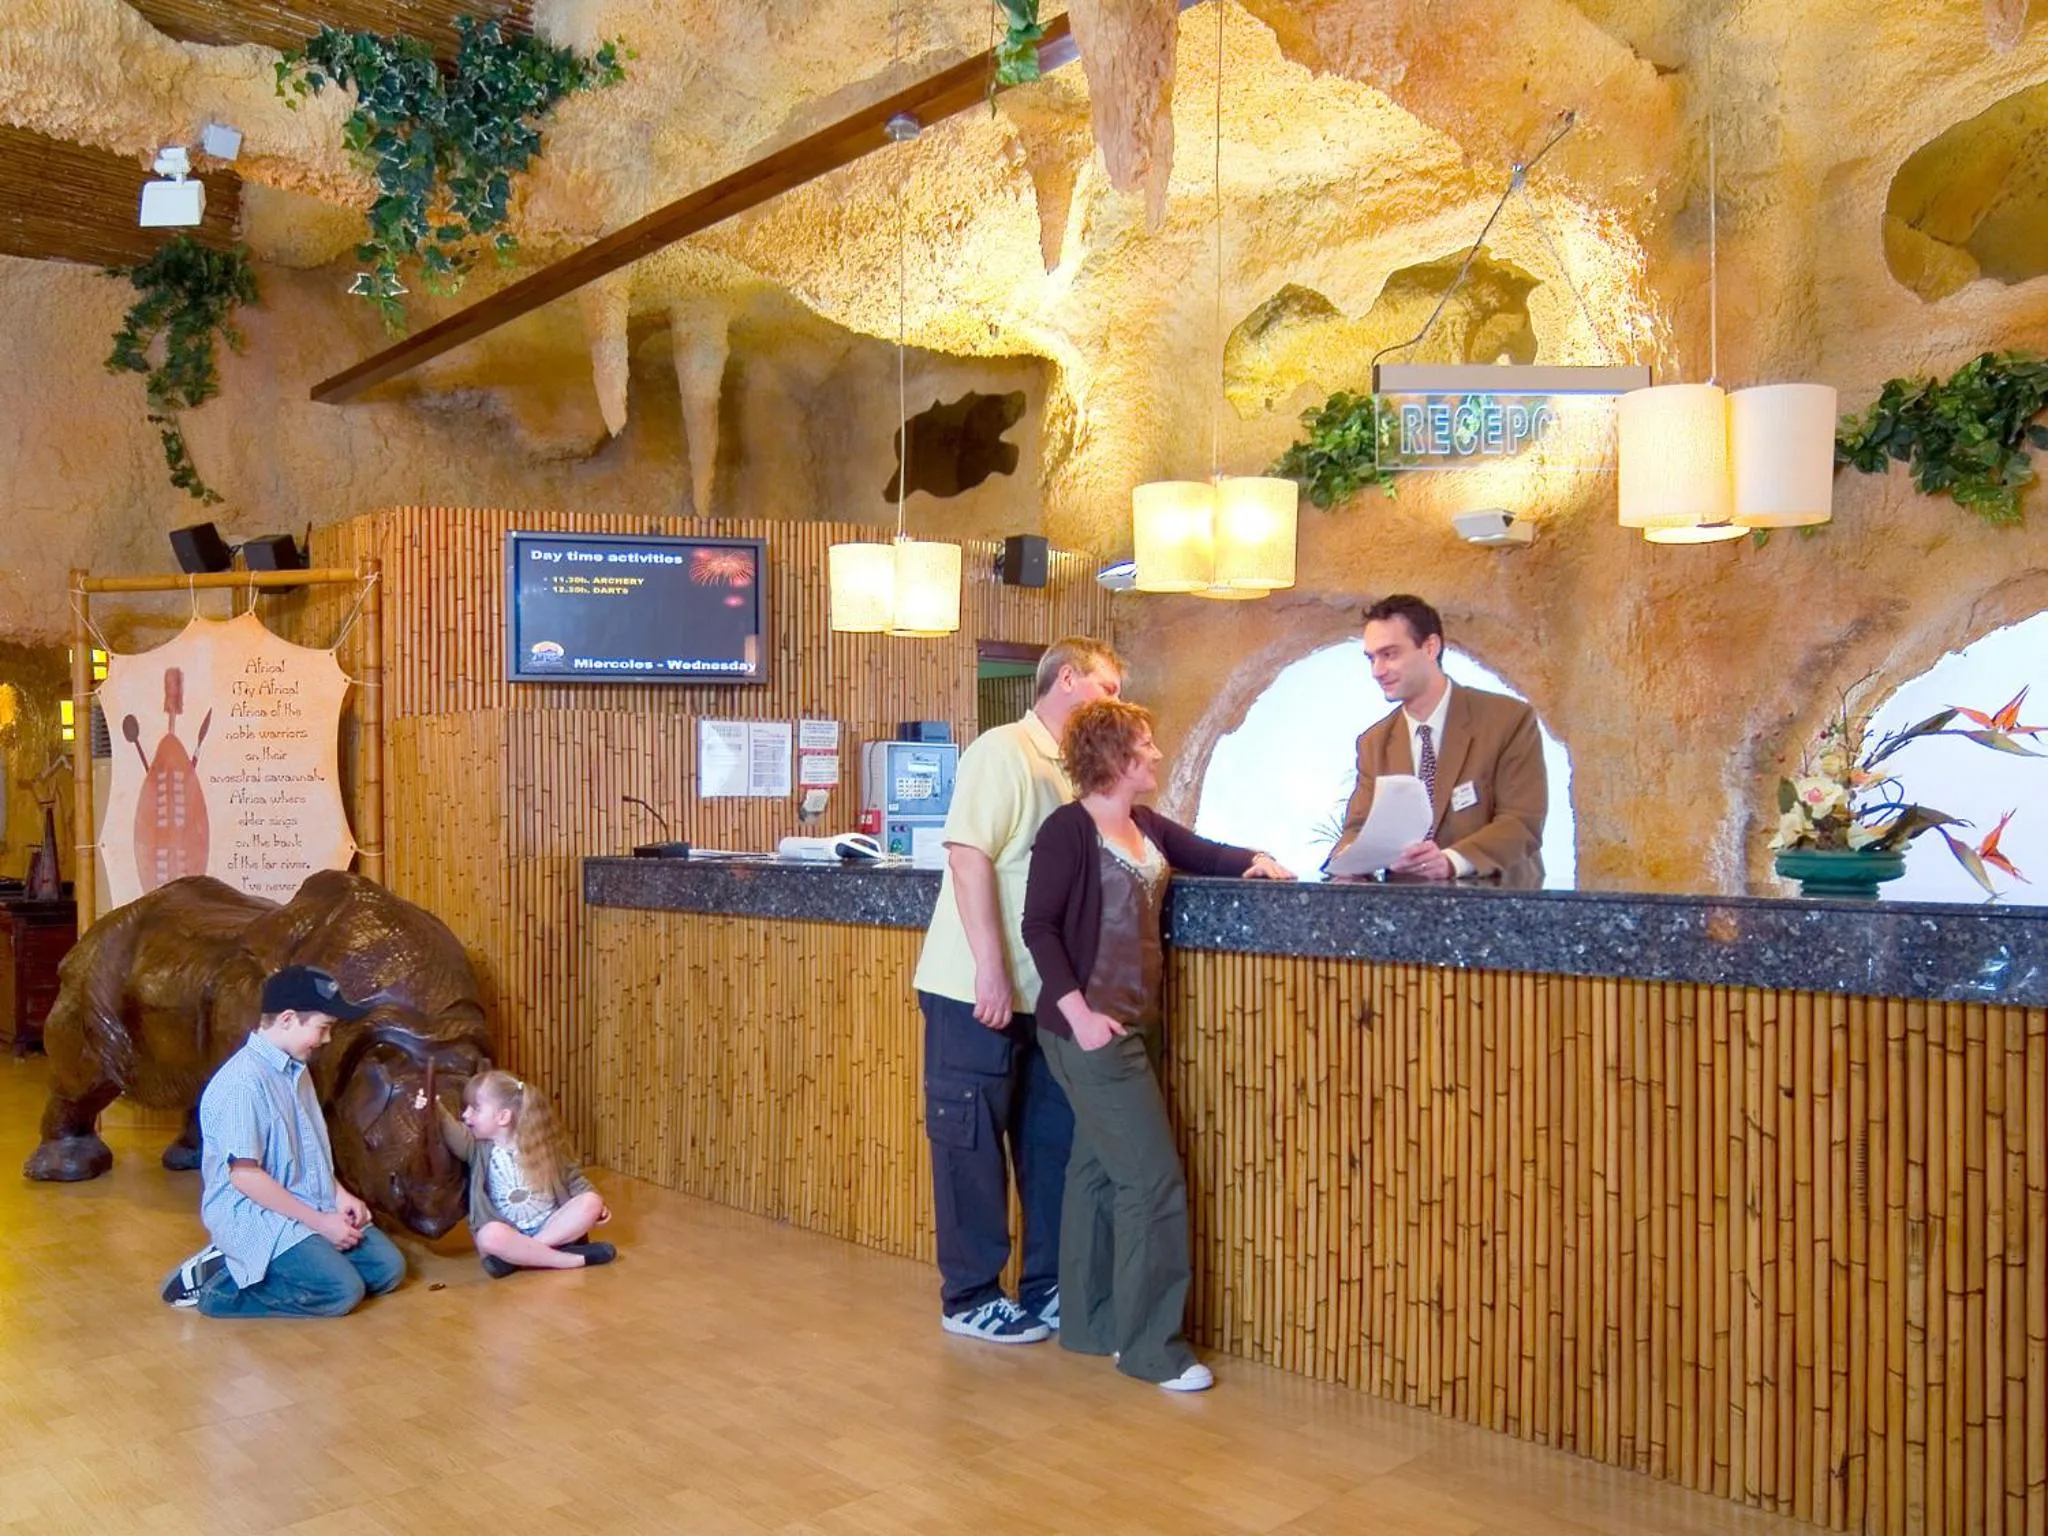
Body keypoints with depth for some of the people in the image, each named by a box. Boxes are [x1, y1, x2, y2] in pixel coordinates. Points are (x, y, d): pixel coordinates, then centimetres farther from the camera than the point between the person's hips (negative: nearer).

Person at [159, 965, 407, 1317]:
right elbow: (245, 1174, -21)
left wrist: (339, 1195, 4)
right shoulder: (244, 1081, -19)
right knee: (341, 1291, -23)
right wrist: (319, 1222, -18)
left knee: (387, 1268, 1)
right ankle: (217, 1282, -6)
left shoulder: (296, 1071, 10)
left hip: (311, 1207, 9)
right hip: (254, 1216, -9)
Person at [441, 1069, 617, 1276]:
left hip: (550, 1225, 2)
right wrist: (435, 1110, -42)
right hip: (508, 1234, -2)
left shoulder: (543, 1147, 2)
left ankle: (518, 1255, -27)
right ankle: (573, 1259, -30)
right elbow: (455, 1137, -24)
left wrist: (595, 1204, -2)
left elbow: (572, 1178, 12)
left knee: (591, 1202, -21)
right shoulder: (479, 1149, -1)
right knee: (489, 1236, -35)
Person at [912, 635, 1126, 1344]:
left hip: (1043, 994, 8)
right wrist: (990, 971, -24)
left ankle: (1045, 1287, 26)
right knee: (972, 1144, 4)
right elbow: (969, 855, -20)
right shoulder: (1004, 752, -12)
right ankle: (968, 1298, 17)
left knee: (1051, 1140, 13)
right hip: (976, 991, -8)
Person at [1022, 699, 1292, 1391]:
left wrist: (1256, 860, 4)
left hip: (1134, 1022, 8)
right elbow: (1039, 926, -16)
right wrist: (1078, 1012, -20)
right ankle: (1149, 1345, 5)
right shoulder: (1069, 828, -13)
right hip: (1093, 1028, -8)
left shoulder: (1146, 826, 10)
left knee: (1100, 1169, 15)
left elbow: (1206, 854, 24)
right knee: (1153, 1178, -6)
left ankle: (1088, 1323, 27)